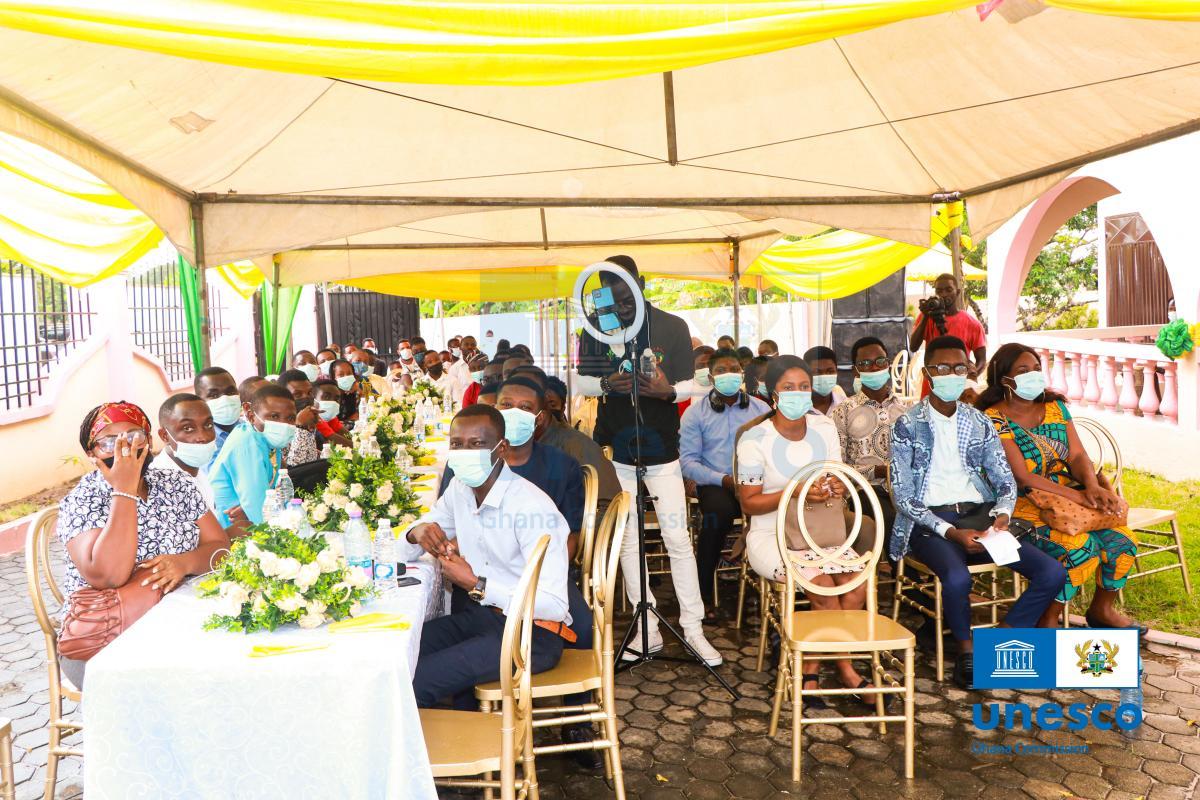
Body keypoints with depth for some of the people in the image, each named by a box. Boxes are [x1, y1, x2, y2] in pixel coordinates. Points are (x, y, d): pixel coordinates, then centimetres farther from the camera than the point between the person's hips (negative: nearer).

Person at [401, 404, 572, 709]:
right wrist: (416, 533, -11)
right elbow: (404, 551, 13)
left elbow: (554, 605, -26)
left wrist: (476, 585, -23)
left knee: (413, 682, -19)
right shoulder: (459, 488, 3)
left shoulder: (532, 506, -23)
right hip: (482, 613, 8)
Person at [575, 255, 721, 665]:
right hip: (615, 450, 3)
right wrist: (606, 384, -14)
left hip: (661, 447, -2)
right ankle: (648, 629, 20)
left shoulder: (672, 327, -3)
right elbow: (582, 380, 9)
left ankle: (693, 628, 11)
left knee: (678, 539, -1)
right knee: (627, 542, 8)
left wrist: (668, 390, -23)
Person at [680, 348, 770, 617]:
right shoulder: (695, 413, 8)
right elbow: (688, 460, 0)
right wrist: (723, 479, -14)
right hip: (714, 484, -1)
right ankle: (704, 596, -19)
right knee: (719, 509, -36)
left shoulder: (760, 409, 14)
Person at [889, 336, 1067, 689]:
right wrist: (950, 532, -19)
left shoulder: (980, 423, 14)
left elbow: (1006, 482, 14)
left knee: (1053, 572, -14)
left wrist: (1001, 514, -10)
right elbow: (903, 497, -7)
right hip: (929, 522, -5)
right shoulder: (908, 425, -1)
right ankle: (966, 648, -3)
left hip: (979, 516, 5)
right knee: (957, 578, -35)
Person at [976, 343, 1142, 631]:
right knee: (1080, 547, -27)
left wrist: (1093, 487, -18)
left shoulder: (1055, 406, 9)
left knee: (1121, 539, -12)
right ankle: (1049, 619, -6)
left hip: (1068, 494, 7)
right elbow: (1022, 478, -19)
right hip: (1023, 504, -7)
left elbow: (1077, 456, 3)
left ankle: (1102, 608, 15)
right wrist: (1079, 496, -23)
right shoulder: (994, 420, -13)